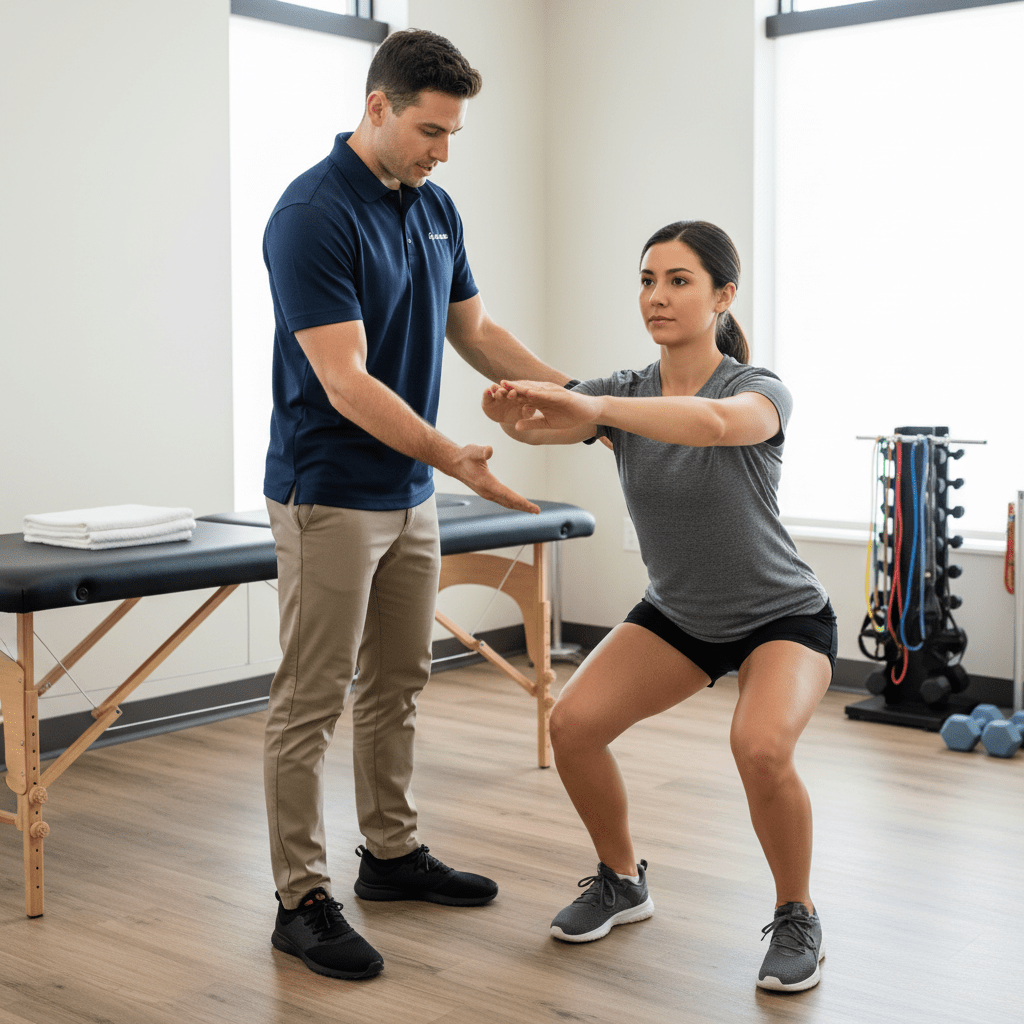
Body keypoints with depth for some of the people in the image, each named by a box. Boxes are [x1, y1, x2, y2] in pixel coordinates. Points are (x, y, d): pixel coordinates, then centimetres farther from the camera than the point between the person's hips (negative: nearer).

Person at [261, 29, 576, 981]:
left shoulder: (434, 208, 8)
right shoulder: (311, 216, -20)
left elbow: (474, 330, 15)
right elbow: (345, 382, -25)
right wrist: (453, 457, -31)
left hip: (407, 493, 9)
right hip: (329, 497, -8)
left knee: (395, 685, 17)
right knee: (310, 701, 0)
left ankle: (391, 852, 32)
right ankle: (302, 900, 9)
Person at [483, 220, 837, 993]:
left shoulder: (760, 392, -23)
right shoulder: (625, 393, -8)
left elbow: (713, 422, -48)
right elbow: (548, 423, -28)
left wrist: (591, 407, -60)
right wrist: (514, 408, -52)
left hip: (782, 617, -5)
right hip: (678, 616, 5)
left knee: (760, 747, -32)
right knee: (573, 724, -15)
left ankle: (798, 916, -5)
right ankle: (622, 883, 12)